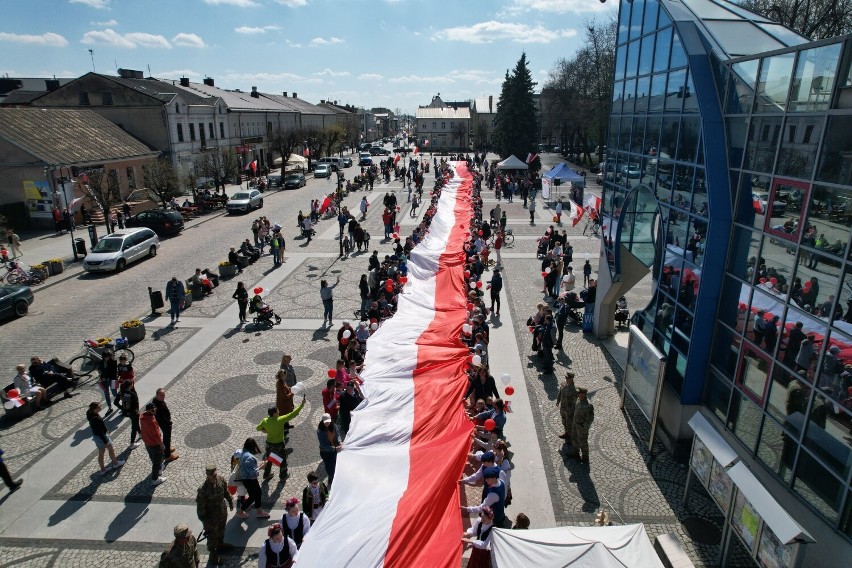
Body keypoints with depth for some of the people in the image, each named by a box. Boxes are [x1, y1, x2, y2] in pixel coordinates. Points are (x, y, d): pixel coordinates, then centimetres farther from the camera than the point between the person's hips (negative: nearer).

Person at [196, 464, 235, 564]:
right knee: (212, 536, 19)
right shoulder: (203, 489, -33)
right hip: (212, 516, -5)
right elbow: (200, 507, -23)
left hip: (223, 512, 5)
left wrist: (230, 501, 9)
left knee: (221, 530, 30)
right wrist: (205, 521, -17)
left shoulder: (221, 480, -18)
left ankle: (220, 544, 57)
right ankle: (213, 553, 44)